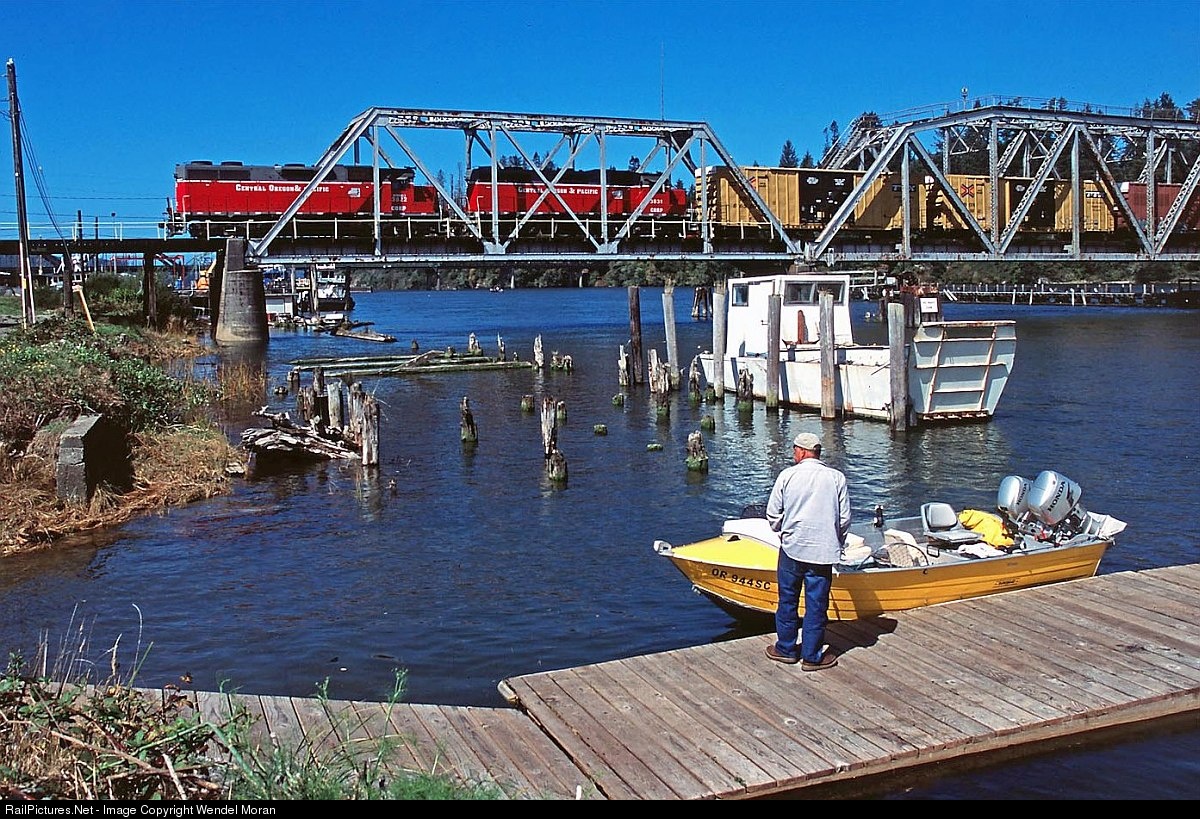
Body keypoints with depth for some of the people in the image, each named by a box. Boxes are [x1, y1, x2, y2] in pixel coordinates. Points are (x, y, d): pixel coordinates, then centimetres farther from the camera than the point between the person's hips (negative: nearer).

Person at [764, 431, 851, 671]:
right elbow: (845, 518, 2)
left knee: (788, 600, 14)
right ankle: (812, 656, 11)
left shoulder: (788, 475, -3)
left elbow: (773, 513, 2)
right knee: (816, 604, 6)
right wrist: (837, 542, 18)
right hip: (823, 551, 0)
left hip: (792, 546, 0)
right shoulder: (837, 477, -1)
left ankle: (786, 649, 24)